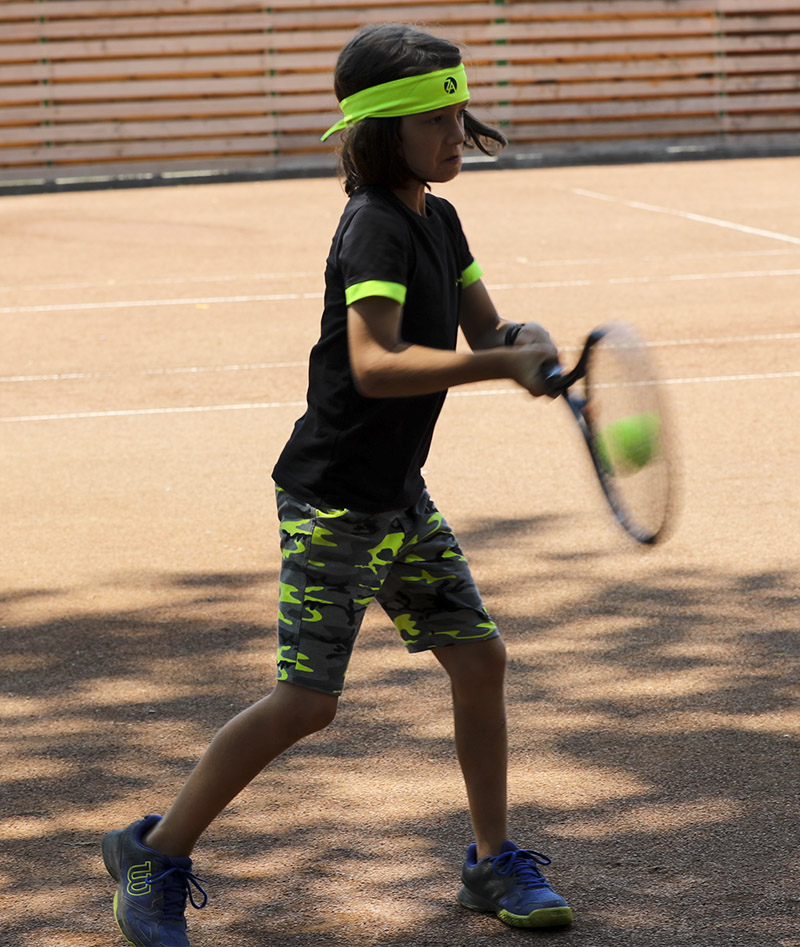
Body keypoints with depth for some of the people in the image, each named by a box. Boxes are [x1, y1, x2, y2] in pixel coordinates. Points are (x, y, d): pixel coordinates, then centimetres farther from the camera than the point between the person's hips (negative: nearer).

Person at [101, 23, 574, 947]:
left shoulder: (437, 220, 8)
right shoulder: (375, 229, -20)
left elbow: (485, 325, 8)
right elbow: (374, 366, -32)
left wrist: (528, 341, -15)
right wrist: (503, 364, -35)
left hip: (400, 498, 9)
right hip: (333, 499, -9)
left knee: (479, 658, 7)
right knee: (306, 699, -7)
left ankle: (494, 863, 21)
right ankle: (155, 855, 7)